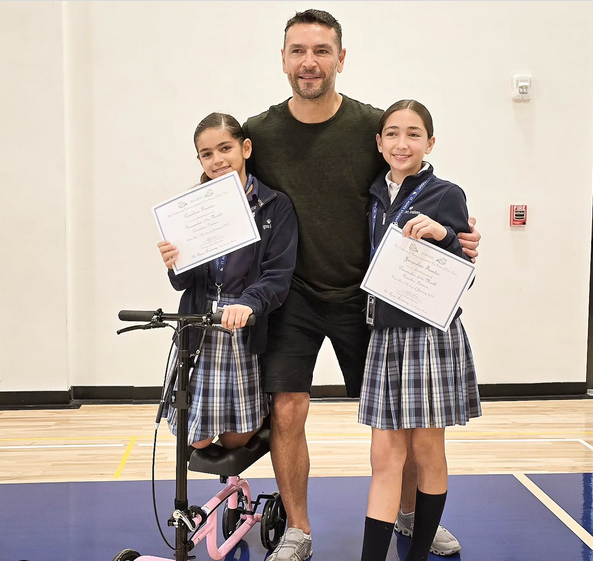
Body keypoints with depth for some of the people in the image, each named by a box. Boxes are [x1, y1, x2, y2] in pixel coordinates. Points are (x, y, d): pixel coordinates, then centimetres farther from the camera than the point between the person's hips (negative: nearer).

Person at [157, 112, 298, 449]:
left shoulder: (276, 207, -4)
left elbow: (278, 277, -12)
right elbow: (185, 282, 3)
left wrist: (247, 304, -31)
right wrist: (175, 267, -20)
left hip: (247, 333, -2)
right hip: (199, 333, 2)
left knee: (237, 438, 4)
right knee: (196, 439, 2)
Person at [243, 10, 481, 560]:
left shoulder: (373, 126, -5)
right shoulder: (258, 132, -2)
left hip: (362, 295, 0)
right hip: (291, 294, 0)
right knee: (286, 412, -3)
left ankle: (412, 515, 33)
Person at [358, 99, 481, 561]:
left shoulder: (446, 196, -3)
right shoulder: (373, 197, 10)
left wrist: (441, 234, -22)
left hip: (432, 334, -4)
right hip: (385, 334, 4)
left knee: (427, 449, 7)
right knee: (385, 454, 3)